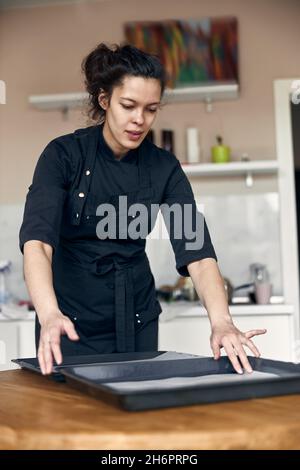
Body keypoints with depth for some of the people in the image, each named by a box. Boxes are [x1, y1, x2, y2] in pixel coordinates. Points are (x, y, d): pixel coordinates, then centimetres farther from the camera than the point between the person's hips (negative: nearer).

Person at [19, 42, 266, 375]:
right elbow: (36, 240, -28)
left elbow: (196, 250, -16)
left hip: (137, 318, 3)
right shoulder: (64, 154, -14)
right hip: (72, 318, -2)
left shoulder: (164, 167, -7)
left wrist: (221, 321, -33)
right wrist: (49, 316, -46)